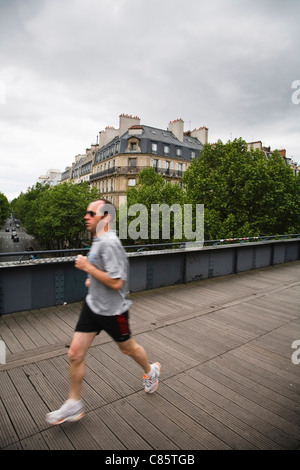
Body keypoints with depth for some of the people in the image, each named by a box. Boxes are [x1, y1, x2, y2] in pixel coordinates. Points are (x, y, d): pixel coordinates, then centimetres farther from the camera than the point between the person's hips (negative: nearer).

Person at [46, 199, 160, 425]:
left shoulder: (109, 243, -26)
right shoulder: (98, 240, 4)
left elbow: (116, 282, -30)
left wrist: (87, 267, -24)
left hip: (112, 310, -8)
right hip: (92, 305, 8)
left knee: (127, 347, 17)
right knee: (75, 354, 7)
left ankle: (151, 371, 48)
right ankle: (74, 405, 27)